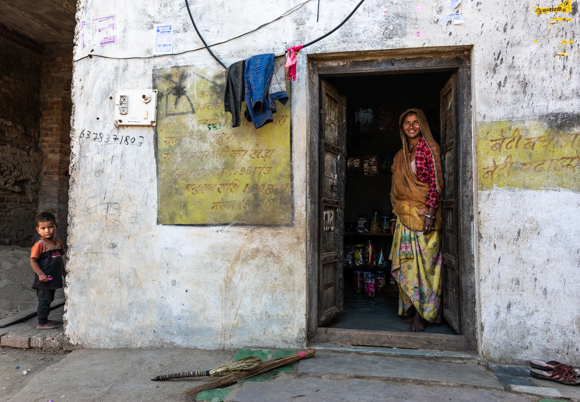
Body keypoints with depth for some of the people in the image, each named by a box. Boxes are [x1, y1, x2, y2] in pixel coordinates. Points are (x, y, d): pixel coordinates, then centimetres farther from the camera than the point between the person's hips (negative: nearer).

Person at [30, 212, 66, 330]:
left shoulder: (58, 243, 5)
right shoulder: (39, 245, -16)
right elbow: (33, 261, -17)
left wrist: (63, 271, 15)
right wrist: (41, 274, -23)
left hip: (53, 279, 7)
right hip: (43, 280, -7)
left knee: (49, 300, 19)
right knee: (44, 300, -1)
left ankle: (45, 319, 34)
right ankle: (41, 323, 10)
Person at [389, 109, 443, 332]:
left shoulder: (429, 148, -2)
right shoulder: (400, 156, 17)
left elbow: (436, 182, -10)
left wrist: (430, 213, -17)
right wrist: (395, 217, 15)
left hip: (423, 214, -6)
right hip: (404, 216, 6)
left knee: (423, 263, -4)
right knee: (406, 263, 7)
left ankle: (422, 314, 2)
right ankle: (411, 309, 17)